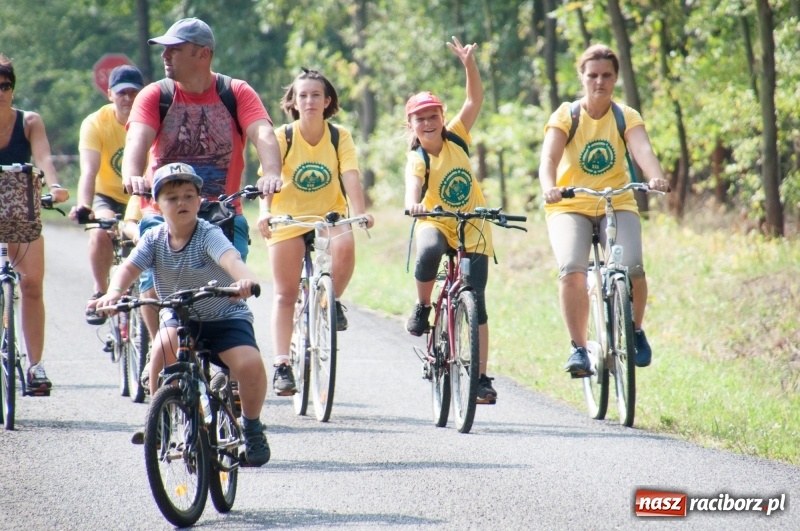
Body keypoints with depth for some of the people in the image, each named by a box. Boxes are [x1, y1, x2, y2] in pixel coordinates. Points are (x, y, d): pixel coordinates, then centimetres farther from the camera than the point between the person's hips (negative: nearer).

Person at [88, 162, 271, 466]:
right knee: (164, 346, -32)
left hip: (224, 316, -2)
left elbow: (230, 258, -37)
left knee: (249, 364, -27)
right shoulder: (154, 239, -6)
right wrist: (114, 292, -42)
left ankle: (252, 427, 1)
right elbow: (129, 268, -19)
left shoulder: (208, 235, -17)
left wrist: (245, 280, -60)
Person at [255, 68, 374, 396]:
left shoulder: (339, 137, -5)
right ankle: (282, 366, 1)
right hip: (288, 218, 0)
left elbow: (350, 178, -17)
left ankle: (332, 301, -6)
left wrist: (359, 212, -34)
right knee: (285, 293, -3)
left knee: (344, 245, -33)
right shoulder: (282, 137, -9)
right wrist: (265, 211, -40)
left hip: (328, 216, 0)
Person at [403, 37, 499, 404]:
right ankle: (422, 307, -11)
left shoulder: (456, 138, -4)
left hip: (473, 227, 2)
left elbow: (475, 99, -10)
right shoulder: (417, 160, -15)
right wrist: (413, 205, -57)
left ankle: (482, 377, -2)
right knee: (429, 252, -39)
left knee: (476, 301, -6)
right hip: (436, 224, -2)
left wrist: (469, 64, -25)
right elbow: (412, 191, -34)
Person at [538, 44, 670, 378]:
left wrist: (656, 177, -42)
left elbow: (642, 150, -20)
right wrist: (549, 187, -42)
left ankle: (635, 330, 3)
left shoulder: (626, 117, -1)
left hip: (617, 205, 1)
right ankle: (578, 348, -14)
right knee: (572, 270, -28)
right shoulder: (565, 116, -4)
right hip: (570, 207, -1)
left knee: (632, 267, -25)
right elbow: (549, 157, -20)